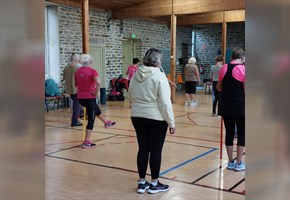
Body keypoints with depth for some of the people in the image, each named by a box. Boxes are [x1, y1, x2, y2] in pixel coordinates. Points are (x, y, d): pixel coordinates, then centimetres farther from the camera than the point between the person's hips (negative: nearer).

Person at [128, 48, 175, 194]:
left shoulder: (136, 75, 5)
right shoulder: (159, 76, -14)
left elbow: (130, 97, 13)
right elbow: (165, 102, -16)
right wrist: (171, 122, -10)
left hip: (137, 116, 6)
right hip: (156, 118, -6)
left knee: (143, 149, 13)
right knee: (156, 150, 6)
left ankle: (141, 183, 20)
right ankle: (154, 184, 16)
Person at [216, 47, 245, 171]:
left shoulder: (224, 68, 4)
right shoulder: (243, 69, -10)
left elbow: (218, 87, 14)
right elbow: (246, 90, -12)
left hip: (226, 104, 4)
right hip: (240, 104, -4)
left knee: (229, 132, 12)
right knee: (241, 133, 8)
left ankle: (230, 162, 18)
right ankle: (238, 163, 12)